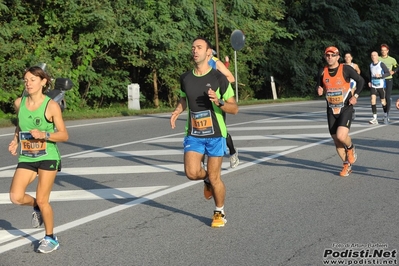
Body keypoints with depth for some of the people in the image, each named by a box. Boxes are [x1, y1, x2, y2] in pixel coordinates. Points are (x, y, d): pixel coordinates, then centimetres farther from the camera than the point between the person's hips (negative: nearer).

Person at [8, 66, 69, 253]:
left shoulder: (51, 106, -11)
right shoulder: (19, 103, 3)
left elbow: (64, 135, -8)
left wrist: (44, 134, -24)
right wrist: (15, 140, 4)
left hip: (47, 157, -4)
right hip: (26, 158, 4)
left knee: (42, 201, -3)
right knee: (16, 197, -12)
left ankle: (51, 239, 18)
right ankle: (37, 207, 23)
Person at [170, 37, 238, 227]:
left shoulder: (218, 78, -9)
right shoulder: (185, 78, 3)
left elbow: (234, 108, -6)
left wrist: (218, 102, -25)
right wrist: (178, 110, 1)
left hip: (215, 134, -3)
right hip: (193, 134, 3)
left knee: (214, 178, 0)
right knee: (192, 173, -13)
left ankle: (219, 213, 24)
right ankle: (207, 179, 25)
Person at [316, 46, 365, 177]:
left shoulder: (346, 69, -9)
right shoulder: (322, 72, 2)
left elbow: (360, 81, 1)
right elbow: (319, 86, 15)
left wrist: (355, 96, -10)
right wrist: (319, 90, -9)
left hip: (345, 108, -4)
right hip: (331, 110, 4)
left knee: (341, 136, -22)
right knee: (336, 140, 5)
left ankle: (351, 148, 13)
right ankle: (347, 165, 23)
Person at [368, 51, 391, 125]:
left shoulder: (381, 64, -8)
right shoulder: (371, 65, 9)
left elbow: (388, 73, -10)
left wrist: (380, 75, -23)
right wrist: (370, 82, 11)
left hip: (381, 86, -3)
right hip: (373, 86, 4)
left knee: (383, 101, 6)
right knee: (373, 99, -14)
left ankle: (385, 116, 31)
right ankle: (374, 118, -16)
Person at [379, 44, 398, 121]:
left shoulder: (392, 59, 2)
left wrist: (393, 71, -3)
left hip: (389, 79, -2)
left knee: (387, 97, -9)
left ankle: (388, 114, -8)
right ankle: (385, 113, 18)